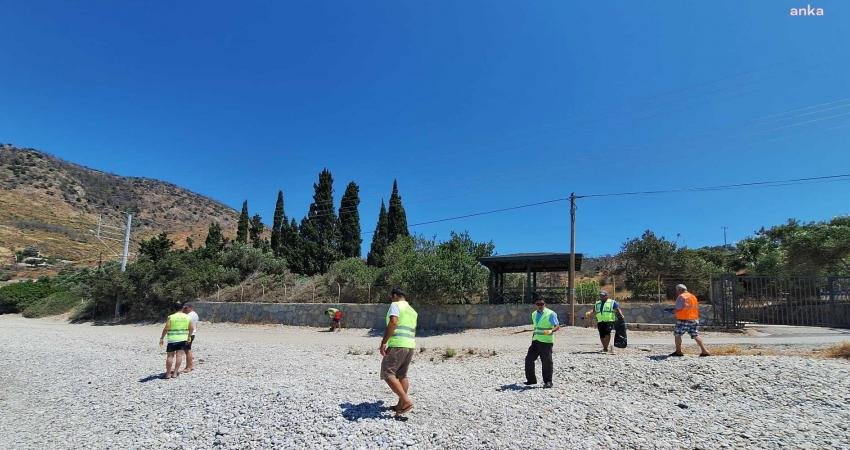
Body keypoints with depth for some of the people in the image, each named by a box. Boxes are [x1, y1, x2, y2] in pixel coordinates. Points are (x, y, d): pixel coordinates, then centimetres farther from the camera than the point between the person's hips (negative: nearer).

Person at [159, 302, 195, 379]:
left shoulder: (171, 317, -7)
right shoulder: (187, 317, 4)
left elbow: (165, 329, -9)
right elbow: (192, 328, 7)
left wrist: (161, 338, -2)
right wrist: (188, 336, 20)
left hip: (172, 339, -2)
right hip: (183, 339, 3)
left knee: (170, 356, 4)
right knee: (179, 355, 5)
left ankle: (168, 373, 6)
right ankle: (175, 372, 5)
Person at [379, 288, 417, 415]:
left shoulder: (395, 305, -3)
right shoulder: (412, 311, 21)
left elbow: (393, 322, -20)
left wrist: (384, 342, -20)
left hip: (397, 345, -9)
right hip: (411, 345, 9)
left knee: (388, 373, -6)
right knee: (402, 375, 17)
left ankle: (406, 401, -13)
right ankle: (401, 404, 19)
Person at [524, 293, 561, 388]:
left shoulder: (550, 314, -8)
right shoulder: (534, 314, 13)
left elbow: (557, 326, -15)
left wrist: (551, 331, -33)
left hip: (546, 342, -6)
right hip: (535, 341, 6)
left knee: (546, 362, -2)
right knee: (529, 359, 5)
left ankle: (548, 381, 12)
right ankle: (531, 379, 18)